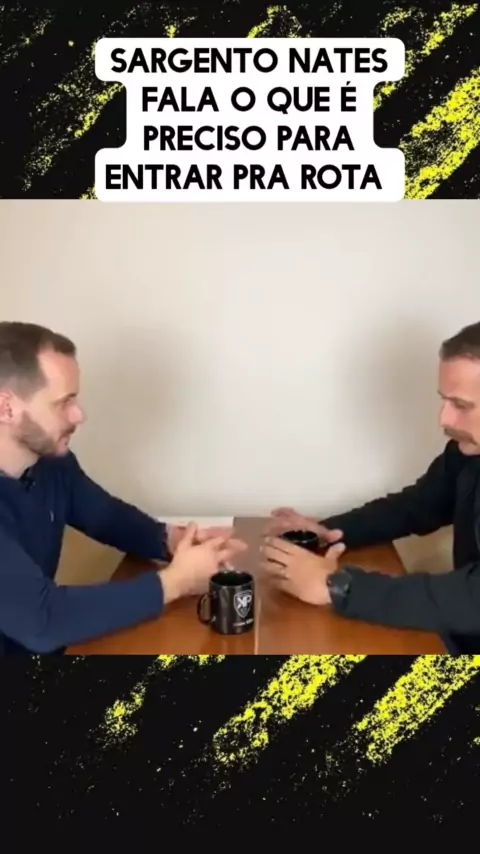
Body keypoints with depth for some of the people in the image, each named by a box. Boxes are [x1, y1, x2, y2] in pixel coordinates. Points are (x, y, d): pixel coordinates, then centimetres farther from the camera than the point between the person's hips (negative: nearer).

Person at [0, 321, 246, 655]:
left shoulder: (52, 460, -4)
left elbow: (111, 516, 10)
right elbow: (42, 618, -31)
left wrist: (174, 539, -9)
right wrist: (174, 581, -23)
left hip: (45, 652, 6)